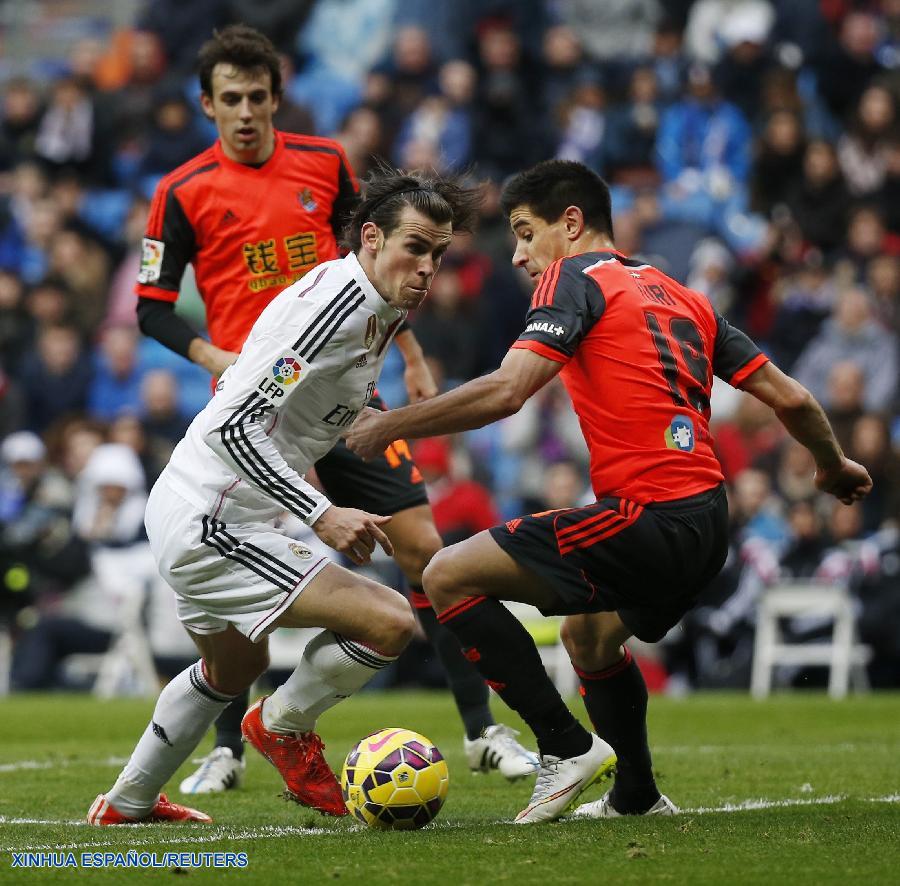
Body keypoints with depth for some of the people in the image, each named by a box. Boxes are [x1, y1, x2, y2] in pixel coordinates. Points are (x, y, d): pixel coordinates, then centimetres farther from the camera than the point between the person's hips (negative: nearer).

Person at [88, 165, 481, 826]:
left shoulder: (381, 308, 8)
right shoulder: (331, 302, -23)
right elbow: (234, 424, -28)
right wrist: (322, 516, -30)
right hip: (213, 523, -11)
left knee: (234, 668, 34)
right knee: (389, 622, -19)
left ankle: (127, 803, 49)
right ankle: (285, 727, 8)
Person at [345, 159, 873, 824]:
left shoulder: (576, 277, -1)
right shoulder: (684, 298, 21)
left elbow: (506, 391, -15)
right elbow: (789, 397, 19)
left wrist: (387, 425, -7)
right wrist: (834, 465, 38)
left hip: (648, 516, -9)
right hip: (708, 524, 9)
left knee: (449, 576, -6)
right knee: (587, 634, 34)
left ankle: (567, 746, -7)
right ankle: (637, 795, 43)